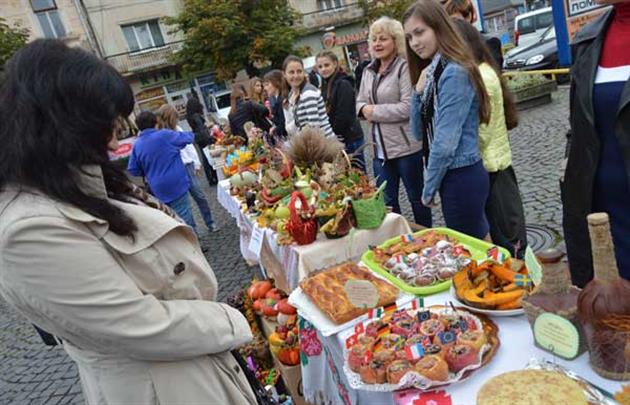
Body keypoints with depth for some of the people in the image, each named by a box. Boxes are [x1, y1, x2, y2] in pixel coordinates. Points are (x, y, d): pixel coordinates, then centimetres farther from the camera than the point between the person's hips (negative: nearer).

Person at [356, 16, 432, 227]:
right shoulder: (368, 71, 12)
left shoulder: (404, 67, -12)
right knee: (386, 200, 14)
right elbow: (360, 102, 17)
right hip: (380, 147, 7)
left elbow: (408, 107, -20)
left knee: (416, 197, 9)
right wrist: (364, 109, -6)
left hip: (406, 146, -7)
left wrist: (375, 111, -15)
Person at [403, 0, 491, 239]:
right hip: (452, 175, 9)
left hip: (461, 177, -9)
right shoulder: (432, 73, 10)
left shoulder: (454, 73, -18)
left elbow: (445, 143, -21)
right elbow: (420, 132, 10)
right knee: (476, 243, 21)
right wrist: (419, 92, -4)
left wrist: (428, 189, -10)